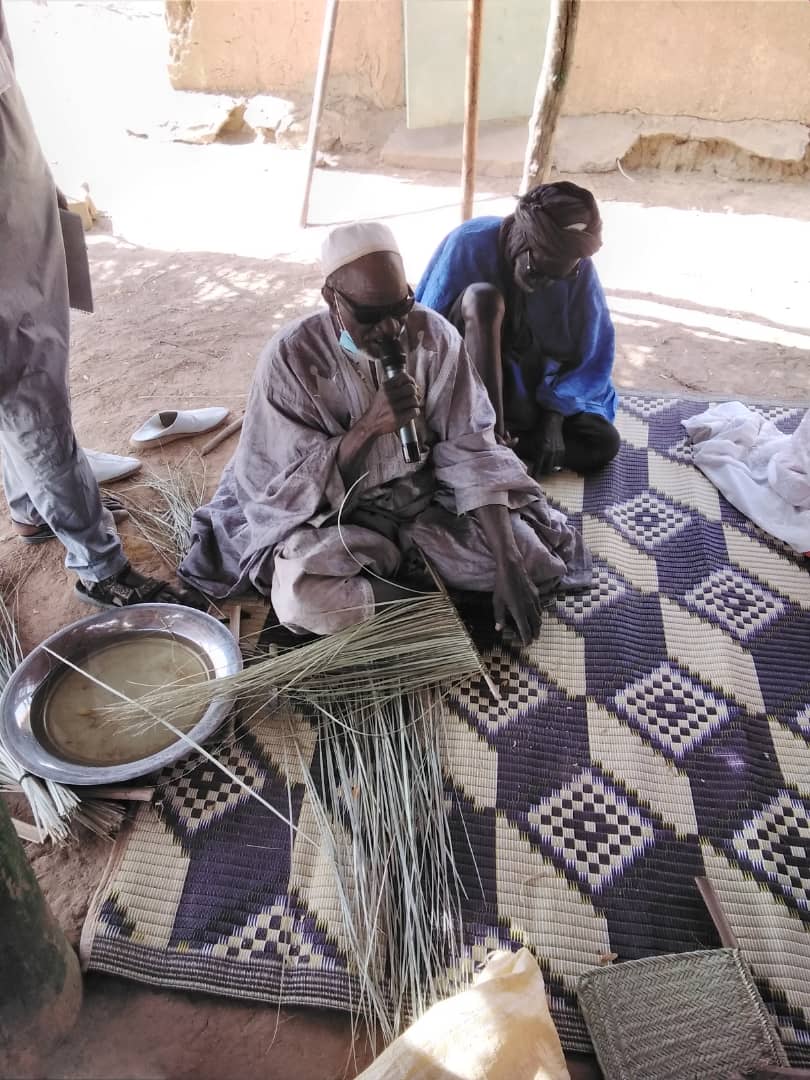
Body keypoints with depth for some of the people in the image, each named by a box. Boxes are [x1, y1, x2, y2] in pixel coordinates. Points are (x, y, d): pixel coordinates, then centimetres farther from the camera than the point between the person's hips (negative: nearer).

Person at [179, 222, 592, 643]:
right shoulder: (291, 357, -18)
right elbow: (299, 488, -15)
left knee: (533, 560, -16)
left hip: (430, 498, 3)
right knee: (303, 599, -32)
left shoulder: (435, 335, -11)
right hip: (337, 517, -2)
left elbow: (471, 451, -13)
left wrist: (509, 565, -22)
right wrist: (369, 426, -32)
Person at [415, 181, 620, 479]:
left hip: (532, 390, 3)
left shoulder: (579, 270, -14)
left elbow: (592, 356, -6)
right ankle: (490, 435, -34)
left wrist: (553, 418, -18)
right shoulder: (471, 243, -22)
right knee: (483, 297, -32)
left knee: (605, 442, -15)